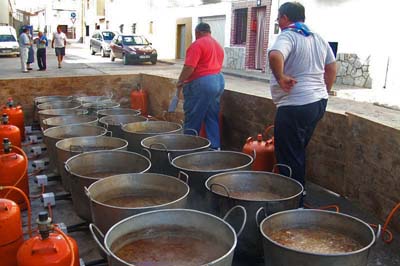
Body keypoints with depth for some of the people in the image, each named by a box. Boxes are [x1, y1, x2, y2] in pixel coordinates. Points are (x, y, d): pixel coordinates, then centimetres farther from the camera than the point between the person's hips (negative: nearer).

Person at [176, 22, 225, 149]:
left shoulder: (198, 44, -10)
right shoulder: (218, 45, 17)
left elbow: (189, 67, -17)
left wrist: (180, 81, -6)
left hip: (201, 83, -9)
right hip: (219, 81, 9)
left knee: (192, 120, 1)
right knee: (213, 118, 11)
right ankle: (215, 147, 13)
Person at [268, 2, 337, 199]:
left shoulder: (288, 36, -13)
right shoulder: (317, 38, 13)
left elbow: (275, 56, -35)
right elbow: (331, 68, 20)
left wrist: (281, 77, -20)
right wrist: (323, 92, 25)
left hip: (295, 107, -9)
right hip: (319, 102, 9)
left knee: (288, 157, 3)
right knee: (298, 153, 21)